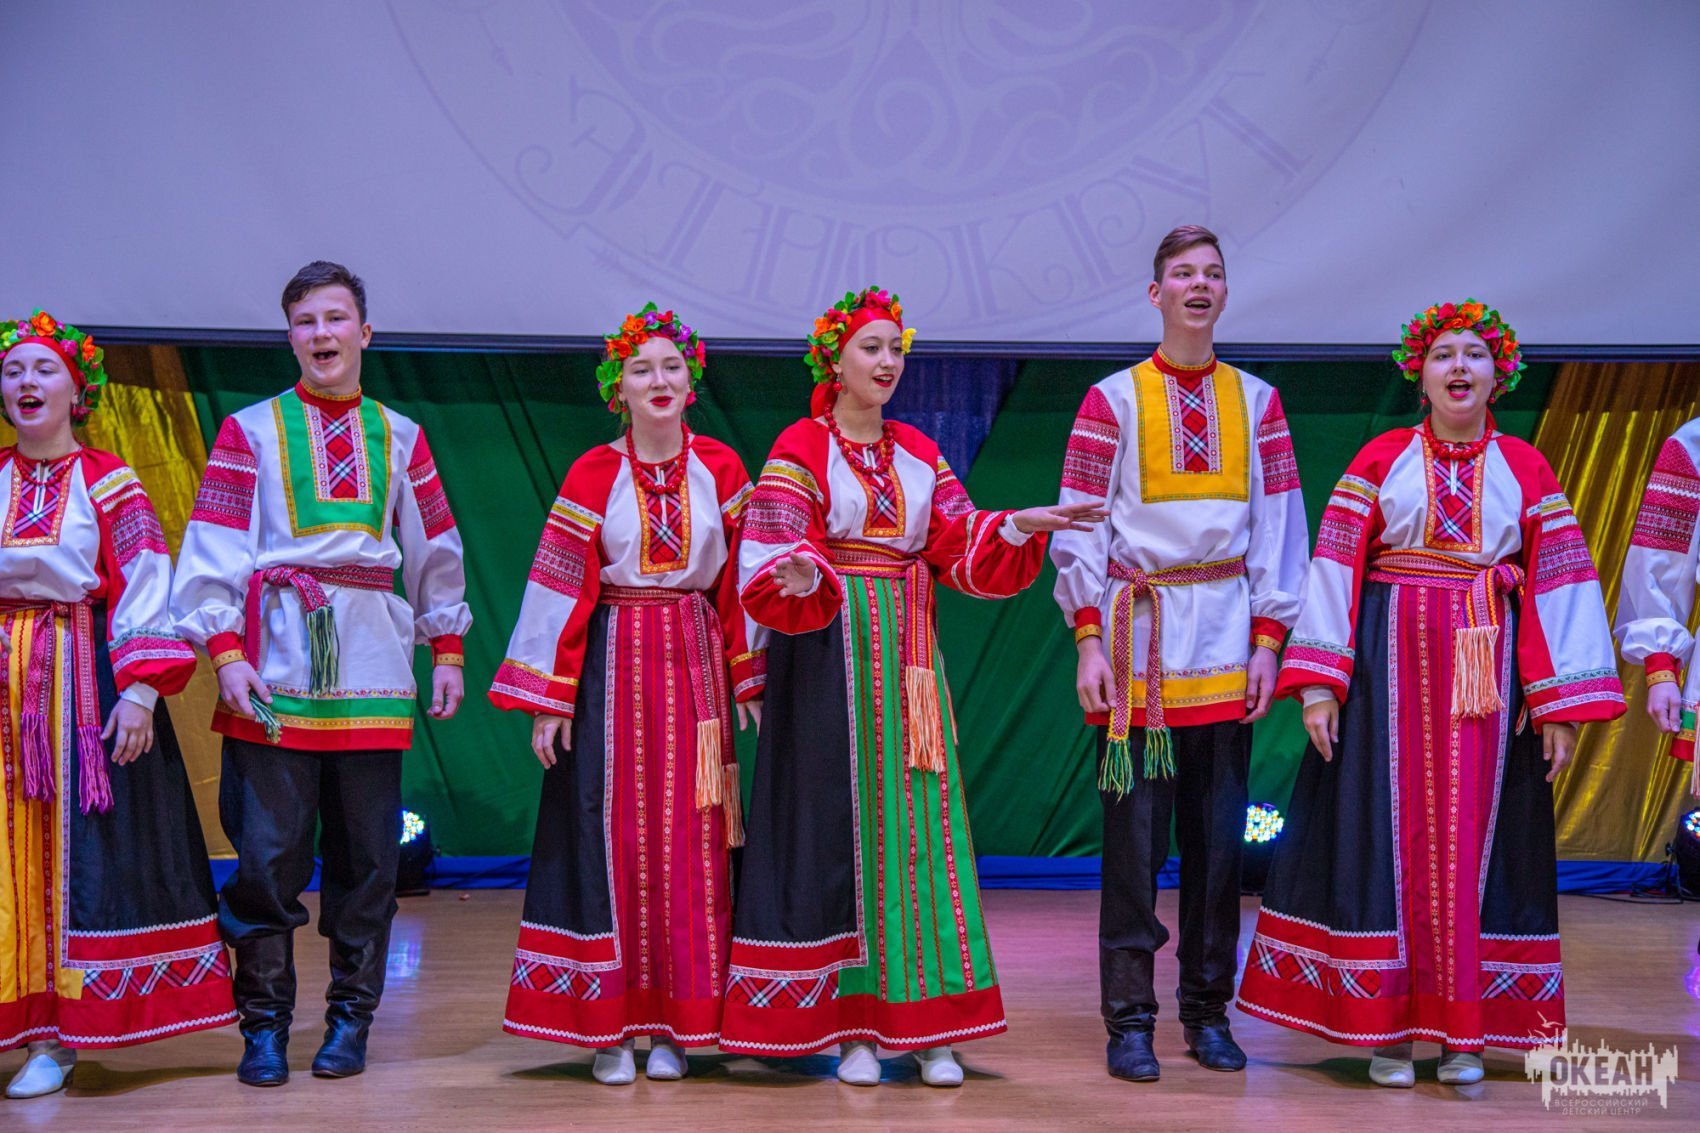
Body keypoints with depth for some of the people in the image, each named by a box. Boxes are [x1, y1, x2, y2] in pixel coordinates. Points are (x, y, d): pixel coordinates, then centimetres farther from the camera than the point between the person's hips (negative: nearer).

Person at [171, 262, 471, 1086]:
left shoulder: (398, 437, 15)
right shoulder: (251, 431, 7)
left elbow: (435, 550, 18)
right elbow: (213, 551, 0)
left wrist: (447, 650, 14)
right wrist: (225, 652, -10)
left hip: (371, 660, 2)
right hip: (276, 655, -2)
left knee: (366, 850, 4)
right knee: (267, 849, -3)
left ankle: (351, 1017, 15)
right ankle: (264, 1024, 9)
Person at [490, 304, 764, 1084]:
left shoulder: (721, 469, 5)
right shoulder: (593, 474, 0)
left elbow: (741, 580, 7)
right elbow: (562, 586, -2)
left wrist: (749, 680, 4)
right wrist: (549, 699, -6)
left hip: (696, 667, 2)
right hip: (612, 667, -2)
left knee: (689, 839, 2)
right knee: (612, 834, -1)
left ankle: (674, 1024, 10)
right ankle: (609, 1026, 6)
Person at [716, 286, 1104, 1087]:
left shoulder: (917, 453, 15)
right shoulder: (800, 450, -2)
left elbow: (961, 550, 8)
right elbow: (775, 557, -13)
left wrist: (1018, 527, -7)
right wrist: (801, 578, -34)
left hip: (907, 657, 5)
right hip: (830, 656, -5)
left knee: (916, 821, 2)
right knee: (838, 823, -3)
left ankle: (924, 1024, 7)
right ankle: (848, 1025, 3)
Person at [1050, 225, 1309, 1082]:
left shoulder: (1255, 401, 11)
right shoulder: (1113, 400, 3)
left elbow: (1278, 525, 9)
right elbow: (1080, 529, 0)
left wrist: (1267, 639, 1)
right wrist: (1089, 641, -8)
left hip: (1225, 640, 3)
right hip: (1139, 637, -2)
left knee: (1219, 833, 6)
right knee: (1135, 833, -2)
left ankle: (1208, 1011, 17)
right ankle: (1129, 1020, 6)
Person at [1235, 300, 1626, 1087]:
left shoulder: (1524, 469, 8)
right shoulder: (1381, 459, 5)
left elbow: (1559, 583, 4)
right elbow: (1336, 566, -1)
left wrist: (1559, 702, -4)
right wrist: (1319, 682, -10)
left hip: (1487, 673, 1)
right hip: (1392, 667, -1)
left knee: (1473, 843, 2)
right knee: (1389, 836, -1)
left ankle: (1461, 1031, 9)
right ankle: (1385, 1028, 6)